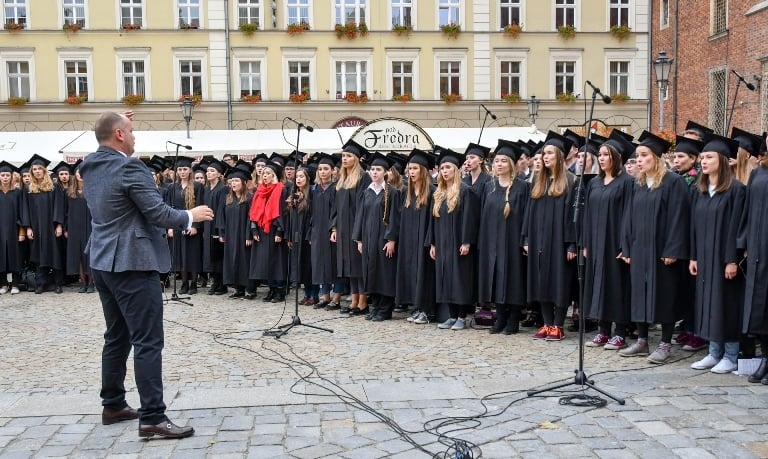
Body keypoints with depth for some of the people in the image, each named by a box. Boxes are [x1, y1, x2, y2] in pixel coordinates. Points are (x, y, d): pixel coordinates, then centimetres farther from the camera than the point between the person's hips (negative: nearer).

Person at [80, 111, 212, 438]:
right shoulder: (129, 167, -17)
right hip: (131, 263, -9)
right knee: (147, 342, -7)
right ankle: (152, 418, -7)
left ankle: (113, 405, 25)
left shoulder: (90, 165, 9)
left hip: (103, 262, 10)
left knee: (117, 337, 18)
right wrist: (191, 216, -2)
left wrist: (118, 122, 23)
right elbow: (158, 213, -19)